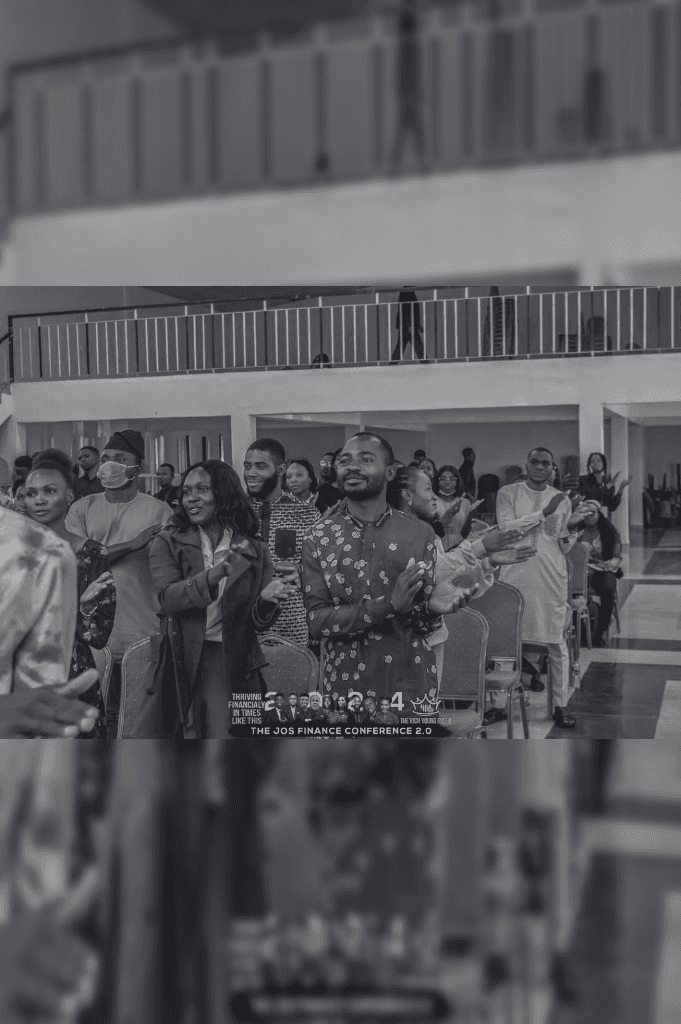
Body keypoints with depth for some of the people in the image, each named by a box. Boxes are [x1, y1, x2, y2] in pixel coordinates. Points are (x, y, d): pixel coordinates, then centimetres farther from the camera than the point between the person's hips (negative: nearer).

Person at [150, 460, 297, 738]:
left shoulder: (254, 550, 5)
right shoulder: (168, 543, 3)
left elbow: (258, 624, 3)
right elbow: (167, 598, -14)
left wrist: (266, 600, -20)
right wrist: (211, 577, -30)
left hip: (233, 662, 0)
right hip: (186, 663, 0)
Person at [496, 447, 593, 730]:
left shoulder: (562, 500, 9)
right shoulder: (508, 493, 3)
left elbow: (564, 548, 10)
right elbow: (507, 529, -13)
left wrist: (571, 527, -10)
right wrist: (544, 512, -16)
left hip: (551, 578, 2)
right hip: (516, 576, -2)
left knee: (558, 644, 3)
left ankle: (560, 706, 12)